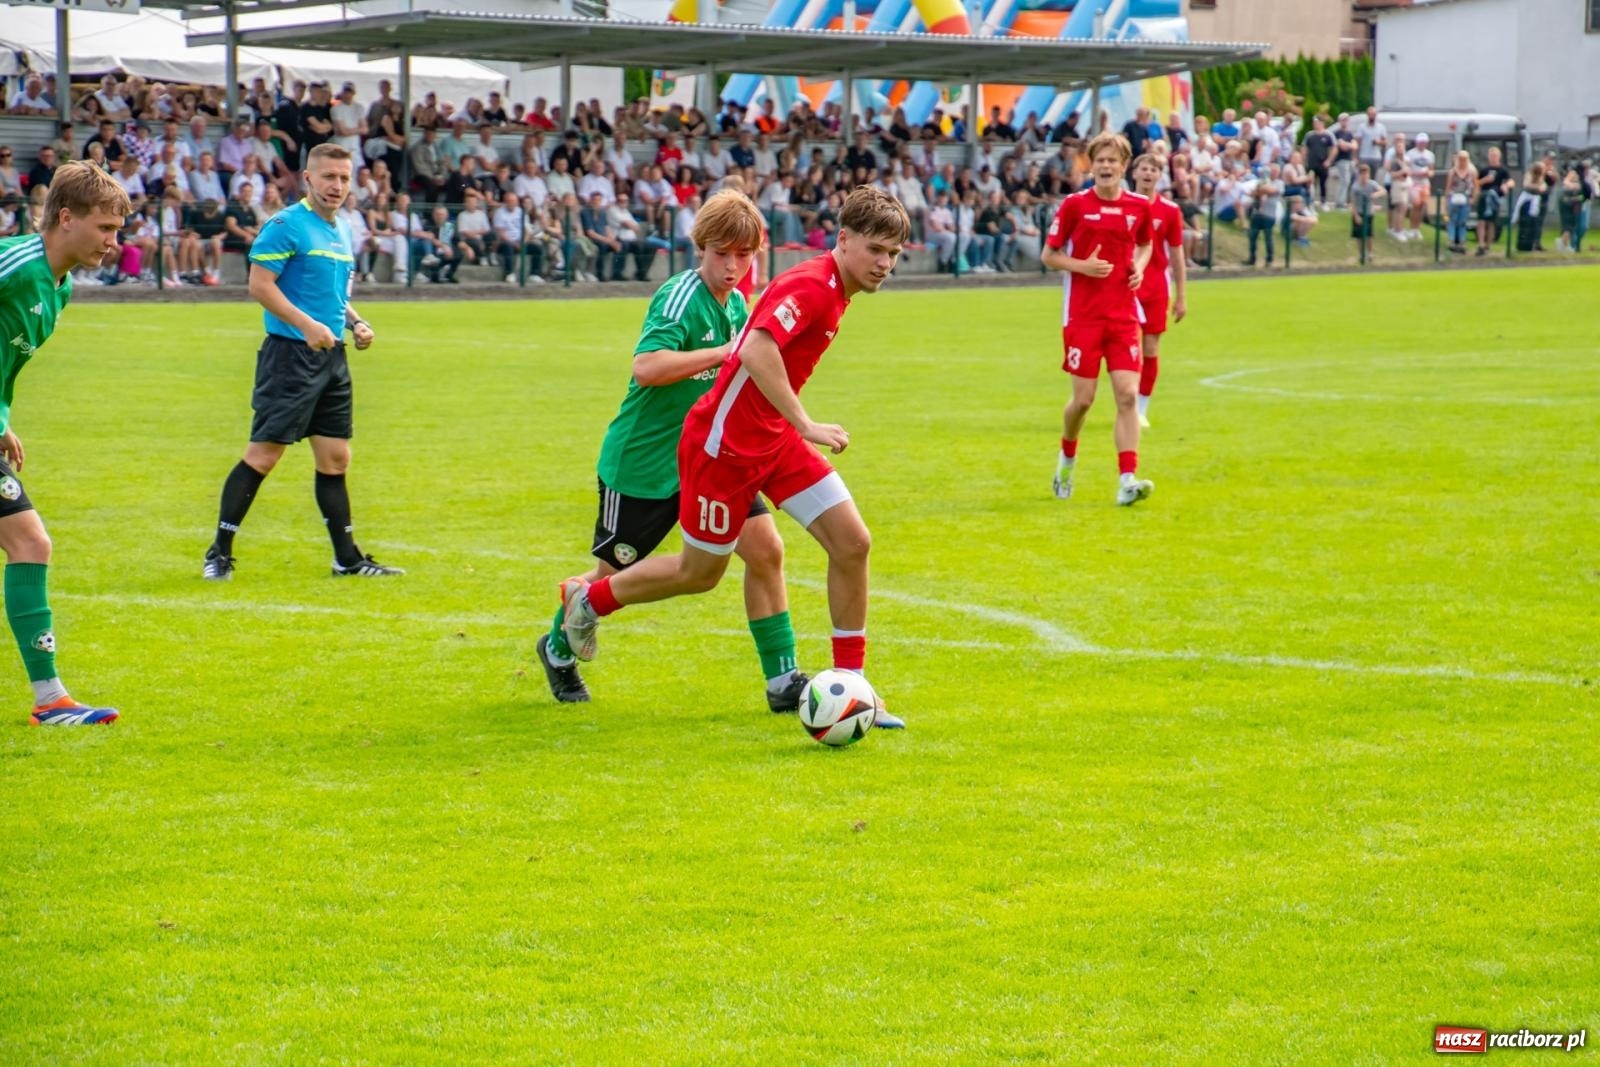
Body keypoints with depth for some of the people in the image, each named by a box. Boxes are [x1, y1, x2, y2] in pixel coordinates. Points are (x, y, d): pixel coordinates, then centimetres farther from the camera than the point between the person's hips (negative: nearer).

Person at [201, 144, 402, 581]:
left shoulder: (342, 232, 17)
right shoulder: (286, 226, -9)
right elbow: (260, 284, -16)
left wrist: (355, 322, 10)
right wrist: (307, 325, -24)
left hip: (332, 356, 8)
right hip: (290, 354, -8)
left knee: (335, 458, 10)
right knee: (263, 455, -8)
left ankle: (347, 557, 15)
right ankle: (219, 553, -1)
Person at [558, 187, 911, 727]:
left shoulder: (833, 290, 7)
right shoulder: (812, 285, -23)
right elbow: (755, 350, -37)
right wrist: (805, 426, -35)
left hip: (773, 437, 9)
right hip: (725, 441, -9)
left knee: (852, 541, -3)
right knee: (700, 572, 8)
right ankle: (587, 599, 32)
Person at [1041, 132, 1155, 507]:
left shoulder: (1139, 206, 4)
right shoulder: (1074, 205, -4)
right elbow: (1048, 255, 1)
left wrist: (1139, 267, 1)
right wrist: (1083, 266, -16)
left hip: (1124, 317, 2)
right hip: (1083, 317, -2)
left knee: (1128, 395, -10)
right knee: (1083, 399, 1)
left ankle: (1127, 480, -13)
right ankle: (1067, 457, 31)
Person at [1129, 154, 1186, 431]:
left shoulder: (1170, 211, 3)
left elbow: (1177, 256, 8)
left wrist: (1181, 297, 5)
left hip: (1157, 290, 2)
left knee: (1151, 351, 4)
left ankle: (1142, 410, 14)